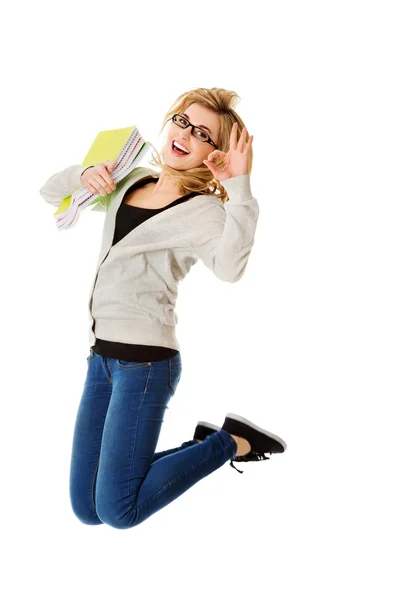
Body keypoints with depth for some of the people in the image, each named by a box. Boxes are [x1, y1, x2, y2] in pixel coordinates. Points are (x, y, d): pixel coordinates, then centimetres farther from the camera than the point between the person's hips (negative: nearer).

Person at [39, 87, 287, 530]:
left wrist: (240, 187, -36)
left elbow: (229, 268, -31)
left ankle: (232, 443, 10)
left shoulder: (204, 210, -10)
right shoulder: (128, 182, 11)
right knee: (85, 509, 11)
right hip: (102, 357, 7)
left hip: (144, 361, -7)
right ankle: (203, 445, 24)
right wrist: (84, 174, -3)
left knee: (117, 510, -4)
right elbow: (51, 193, 18)